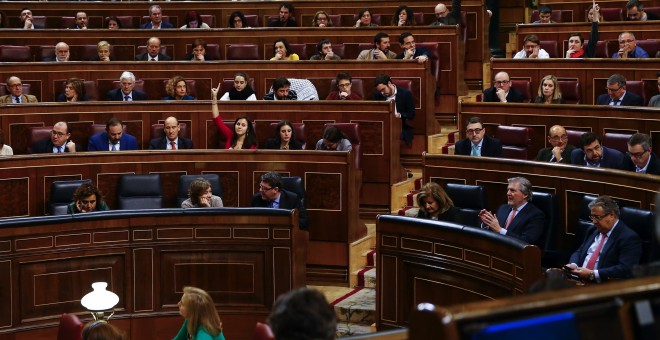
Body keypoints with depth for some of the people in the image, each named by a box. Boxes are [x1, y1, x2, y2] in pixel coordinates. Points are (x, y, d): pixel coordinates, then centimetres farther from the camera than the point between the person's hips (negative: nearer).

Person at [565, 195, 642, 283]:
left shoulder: (629, 238, -8)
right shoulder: (593, 231, 17)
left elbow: (626, 269, -18)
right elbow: (579, 252, 24)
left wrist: (592, 274, -21)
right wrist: (573, 265, 0)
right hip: (579, 281, 8)